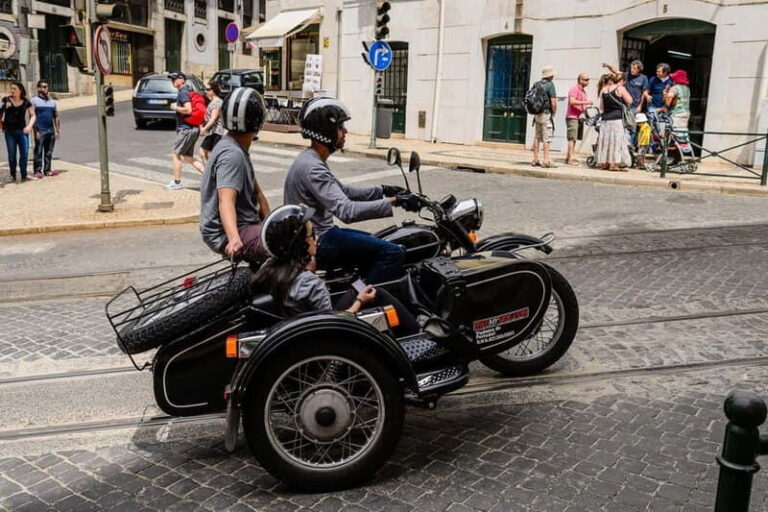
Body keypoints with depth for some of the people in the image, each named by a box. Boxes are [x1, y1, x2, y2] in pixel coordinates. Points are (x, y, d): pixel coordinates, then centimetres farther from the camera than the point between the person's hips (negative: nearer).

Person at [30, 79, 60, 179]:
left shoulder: (52, 102, 15)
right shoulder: (34, 101, 0)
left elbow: (56, 117, 15)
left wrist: (58, 130, 8)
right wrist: (36, 131, -13)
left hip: (51, 131, 5)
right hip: (40, 131, -5)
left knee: (49, 152, 8)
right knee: (38, 152, -4)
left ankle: (47, 170, 15)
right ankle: (38, 171, -1)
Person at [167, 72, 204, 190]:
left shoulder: (183, 93, -13)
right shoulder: (187, 91, 18)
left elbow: (188, 110, -25)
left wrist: (175, 107, -11)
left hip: (186, 129, -10)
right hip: (192, 129, 10)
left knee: (176, 154, -1)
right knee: (187, 157, 13)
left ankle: (176, 182, 5)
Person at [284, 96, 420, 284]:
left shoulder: (311, 160, 11)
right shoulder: (312, 168, -23)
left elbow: (343, 191, 21)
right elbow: (346, 211, -32)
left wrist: (382, 190, 14)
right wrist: (393, 202, -30)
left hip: (314, 236, 11)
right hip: (316, 244, -11)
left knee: (378, 245, 25)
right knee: (393, 253, -15)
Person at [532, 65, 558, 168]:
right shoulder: (550, 84, -10)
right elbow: (553, 102, -14)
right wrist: (554, 113, 0)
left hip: (537, 113, 7)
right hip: (546, 114, -7)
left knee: (537, 137, 10)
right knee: (547, 137, -5)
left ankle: (535, 159, 13)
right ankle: (546, 161, -7)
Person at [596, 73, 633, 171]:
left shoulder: (603, 90, 11)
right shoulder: (620, 89, -4)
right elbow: (629, 101, -1)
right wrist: (623, 89, 7)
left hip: (605, 118, 5)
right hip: (617, 118, -5)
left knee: (605, 140, 10)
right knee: (616, 141, -2)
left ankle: (605, 163, 13)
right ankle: (613, 164, -5)